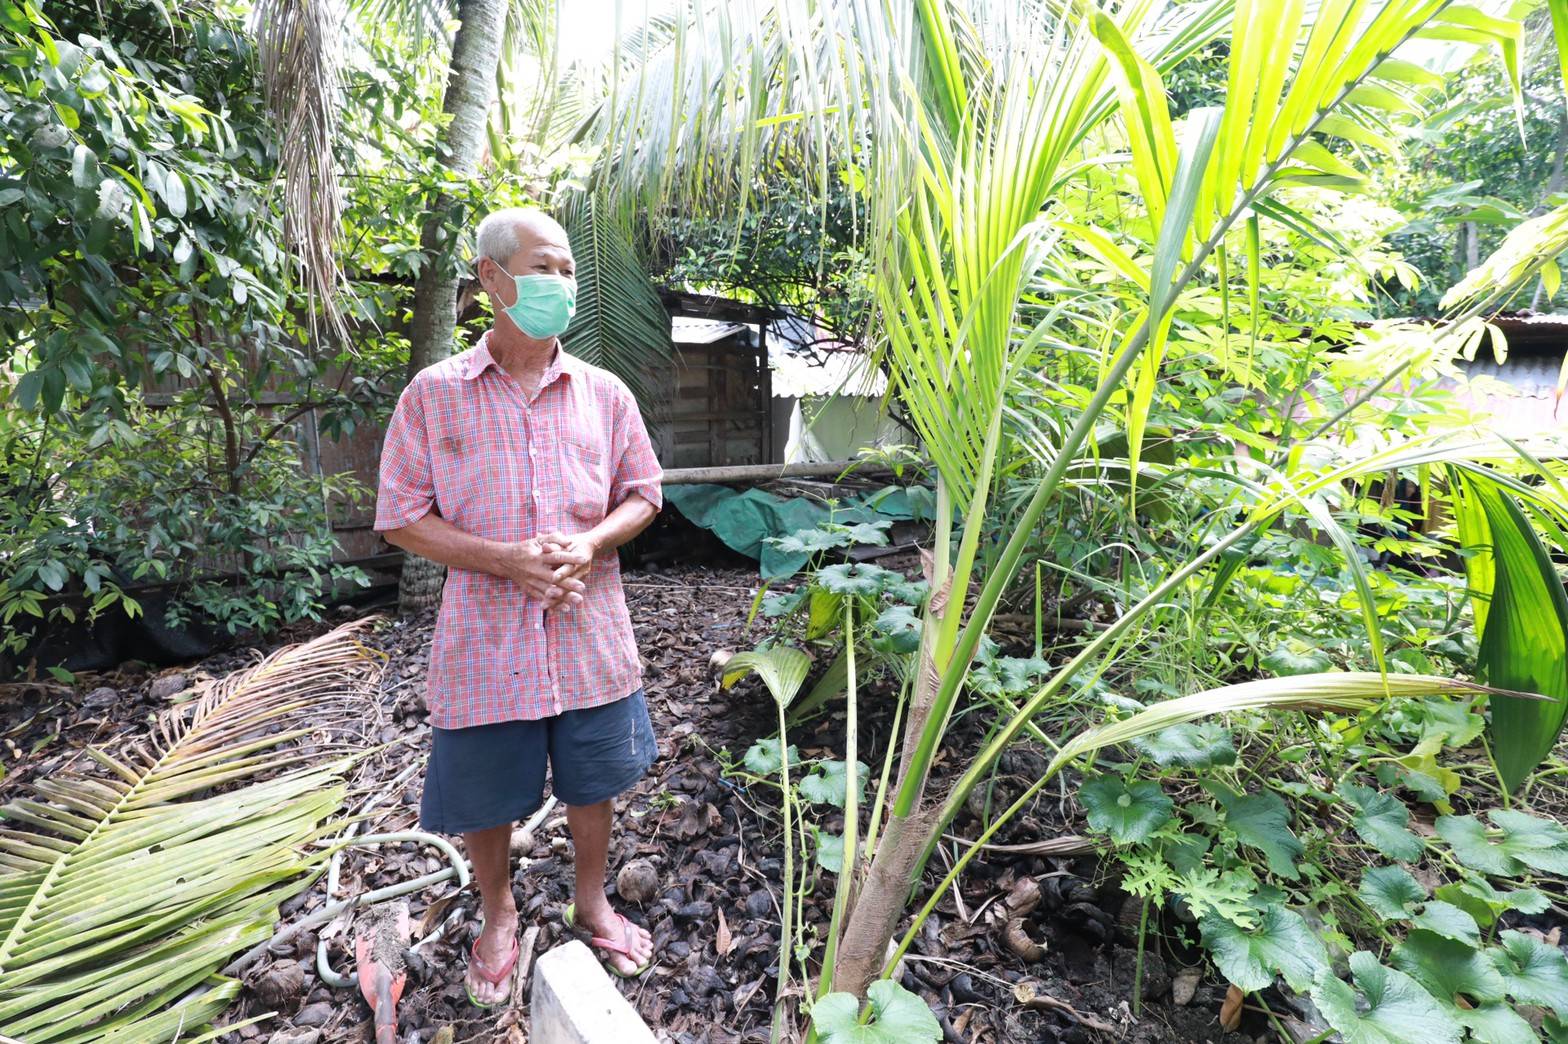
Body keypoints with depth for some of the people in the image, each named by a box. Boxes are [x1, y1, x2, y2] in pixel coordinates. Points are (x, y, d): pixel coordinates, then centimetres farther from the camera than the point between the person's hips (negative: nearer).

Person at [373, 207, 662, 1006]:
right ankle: (498, 914, 46)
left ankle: (591, 901, 45)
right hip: (485, 643, -1)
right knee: (484, 796, 16)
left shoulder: (603, 393, 0)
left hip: (589, 638, 2)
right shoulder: (434, 393, -6)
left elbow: (642, 495, 5)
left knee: (592, 782, 17)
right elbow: (401, 518, -5)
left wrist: (589, 543, -15)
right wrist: (507, 560, -19)